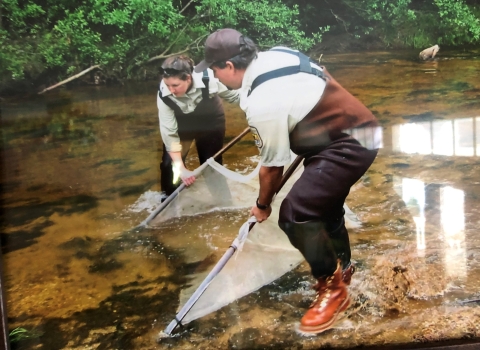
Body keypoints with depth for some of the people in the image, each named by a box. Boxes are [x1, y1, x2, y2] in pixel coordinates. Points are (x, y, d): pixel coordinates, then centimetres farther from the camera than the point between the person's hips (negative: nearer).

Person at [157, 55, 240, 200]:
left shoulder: (209, 79, -38)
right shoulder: (164, 94, -31)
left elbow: (234, 95, -19)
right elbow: (169, 132, -27)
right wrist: (181, 168, -28)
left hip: (210, 121, -1)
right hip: (181, 123, 1)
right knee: (169, 161, -3)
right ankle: (168, 197, 22)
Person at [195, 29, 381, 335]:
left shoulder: (262, 103, -23)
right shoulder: (277, 54, 2)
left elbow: (273, 167, -12)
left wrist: (262, 205, 6)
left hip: (349, 146, -11)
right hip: (359, 131, 11)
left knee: (295, 214, -17)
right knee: (323, 202, 25)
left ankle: (333, 289, 3)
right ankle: (342, 267, 46)